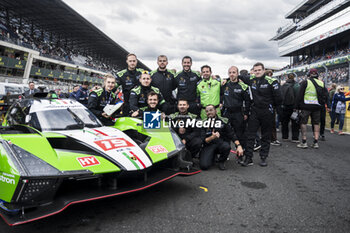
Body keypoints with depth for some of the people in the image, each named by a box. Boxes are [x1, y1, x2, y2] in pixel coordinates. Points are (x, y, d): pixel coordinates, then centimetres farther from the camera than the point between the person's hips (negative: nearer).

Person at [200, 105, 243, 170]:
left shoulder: (223, 121, 1)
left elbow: (232, 135, -5)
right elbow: (203, 140, -6)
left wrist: (238, 145, -21)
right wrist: (212, 137, -26)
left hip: (221, 143, 0)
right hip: (209, 146, 0)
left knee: (226, 147, -37)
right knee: (204, 165, -23)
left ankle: (221, 162, -3)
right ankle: (212, 157, 14)